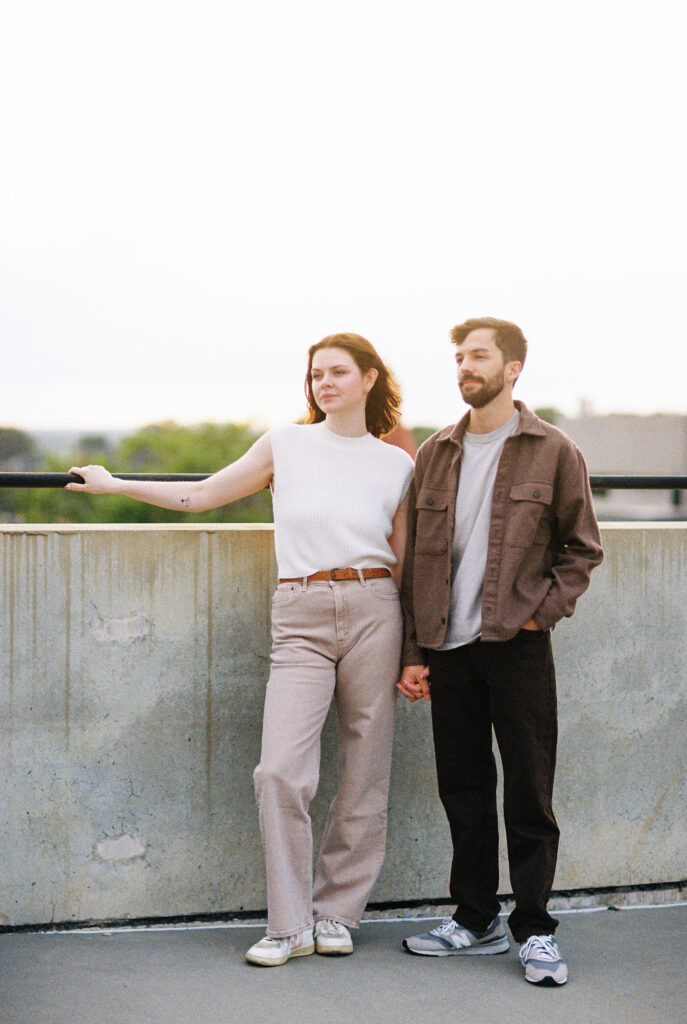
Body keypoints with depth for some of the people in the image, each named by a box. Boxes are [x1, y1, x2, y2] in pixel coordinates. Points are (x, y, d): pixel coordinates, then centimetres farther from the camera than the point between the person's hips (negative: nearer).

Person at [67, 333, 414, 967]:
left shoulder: (397, 464, 9)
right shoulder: (286, 445, 8)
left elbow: (403, 564, 13)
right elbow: (202, 495, 15)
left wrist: (414, 653, 10)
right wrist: (114, 484, 16)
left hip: (372, 612, 1)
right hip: (300, 617, -1)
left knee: (365, 773, 2)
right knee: (281, 771, -12)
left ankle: (337, 913, 17)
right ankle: (291, 926, -1)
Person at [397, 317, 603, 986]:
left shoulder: (553, 453, 1)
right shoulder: (435, 454, 11)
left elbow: (582, 548, 4)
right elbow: (416, 558, 11)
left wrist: (542, 610, -9)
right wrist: (414, 650, 7)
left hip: (518, 645, -3)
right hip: (449, 648, 4)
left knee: (528, 792, 0)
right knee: (462, 787, 9)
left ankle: (534, 929, 9)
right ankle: (476, 919, 21)